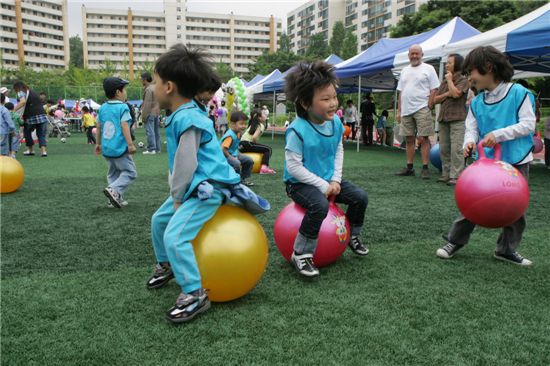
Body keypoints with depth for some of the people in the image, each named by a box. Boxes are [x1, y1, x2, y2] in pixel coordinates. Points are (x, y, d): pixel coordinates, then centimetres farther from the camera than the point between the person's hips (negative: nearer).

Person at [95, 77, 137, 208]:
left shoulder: (103, 108, 9)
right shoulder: (123, 107, -10)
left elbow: (98, 127, 14)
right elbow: (124, 126, -18)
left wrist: (98, 143, 24)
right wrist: (130, 144, -17)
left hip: (106, 148, 7)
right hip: (119, 148, -7)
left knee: (113, 173, 19)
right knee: (130, 172, 3)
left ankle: (117, 198, 18)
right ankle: (114, 190, -15)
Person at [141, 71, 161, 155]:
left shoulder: (148, 89, -14)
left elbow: (147, 104, -17)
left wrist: (144, 116, -14)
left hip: (150, 113, -9)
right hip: (157, 113, 9)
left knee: (150, 131, -6)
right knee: (157, 131, 11)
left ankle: (151, 149, -6)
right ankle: (157, 148, 16)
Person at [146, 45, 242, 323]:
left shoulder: (187, 119, -22)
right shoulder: (181, 116, 10)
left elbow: (186, 164, -21)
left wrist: (177, 196, -10)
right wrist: (175, 193, 14)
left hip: (205, 189, -11)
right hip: (191, 188, 11)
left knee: (174, 237, -21)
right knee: (159, 219, 24)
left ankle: (195, 295, -11)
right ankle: (166, 265, 45)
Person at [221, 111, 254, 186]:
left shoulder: (238, 133, 1)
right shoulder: (230, 136, -28)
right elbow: (223, 149, -33)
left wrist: (237, 153, 6)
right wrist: (231, 157, -24)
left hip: (234, 154, 10)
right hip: (226, 156, -10)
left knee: (249, 161, 7)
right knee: (236, 163, -35)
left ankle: (244, 179, 18)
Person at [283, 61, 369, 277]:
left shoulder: (335, 122, -3)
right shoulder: (298, 130, -24)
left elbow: (339, 150, 8)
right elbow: (294, 166, -24)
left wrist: (335, 180, -4)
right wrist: (323, 186, -21)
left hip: (328, 180, 7)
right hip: (300, 184, -7)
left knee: (360, 197, 0)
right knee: (320, 205, -34)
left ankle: (352, 236, 28)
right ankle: (301, 254, -17)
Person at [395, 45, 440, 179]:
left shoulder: (428, 69, 2)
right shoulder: (405, 70, 18)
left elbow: (433, 90, -3)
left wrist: (428, 107, -11)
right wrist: (399, 111, 11)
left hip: (421, 109, -5)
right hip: (406, 110, 5)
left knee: (423, 139, -6)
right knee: (409, 139, 9)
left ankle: (425, 168, -4)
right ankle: (409, 167, 16)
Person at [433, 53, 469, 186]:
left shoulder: (463, 80, 1)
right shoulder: (444, 81, 20)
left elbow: (456, 93, -17)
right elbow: (435, 99, 15)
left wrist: (449, 79, -3)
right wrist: (446, 94, -3)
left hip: (457, 119, -7)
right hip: (443, 118, 7)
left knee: (456, 149, -11)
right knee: (444, 149, 7)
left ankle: (455, 176, -11)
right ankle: (446, 174, 14)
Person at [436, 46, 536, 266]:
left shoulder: (519, 93, -9)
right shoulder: (477, 102, 4)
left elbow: (528, 124, -12)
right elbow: (472, 129, 2)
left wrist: (498, 134, -22)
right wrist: (469, 141, -21)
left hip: (516, 161, -2)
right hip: (486, 161, 2)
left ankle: (507, 249, 24)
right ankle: (455, 241, 14)